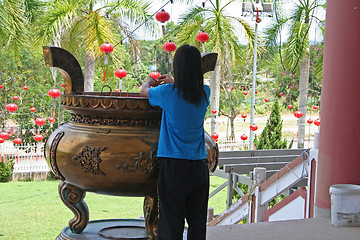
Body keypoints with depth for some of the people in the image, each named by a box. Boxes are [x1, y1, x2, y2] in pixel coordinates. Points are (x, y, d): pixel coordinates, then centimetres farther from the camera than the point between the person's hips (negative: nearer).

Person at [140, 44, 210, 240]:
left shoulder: (168, 92, -9)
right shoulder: (204, 93, 0)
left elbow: (144, 91, 12)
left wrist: (149, 81, 33)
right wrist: (172, 82, 37)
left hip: (173, 165, -3)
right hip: (199, 165, 4)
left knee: (171, 222, 1)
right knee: (197, 221, 11)